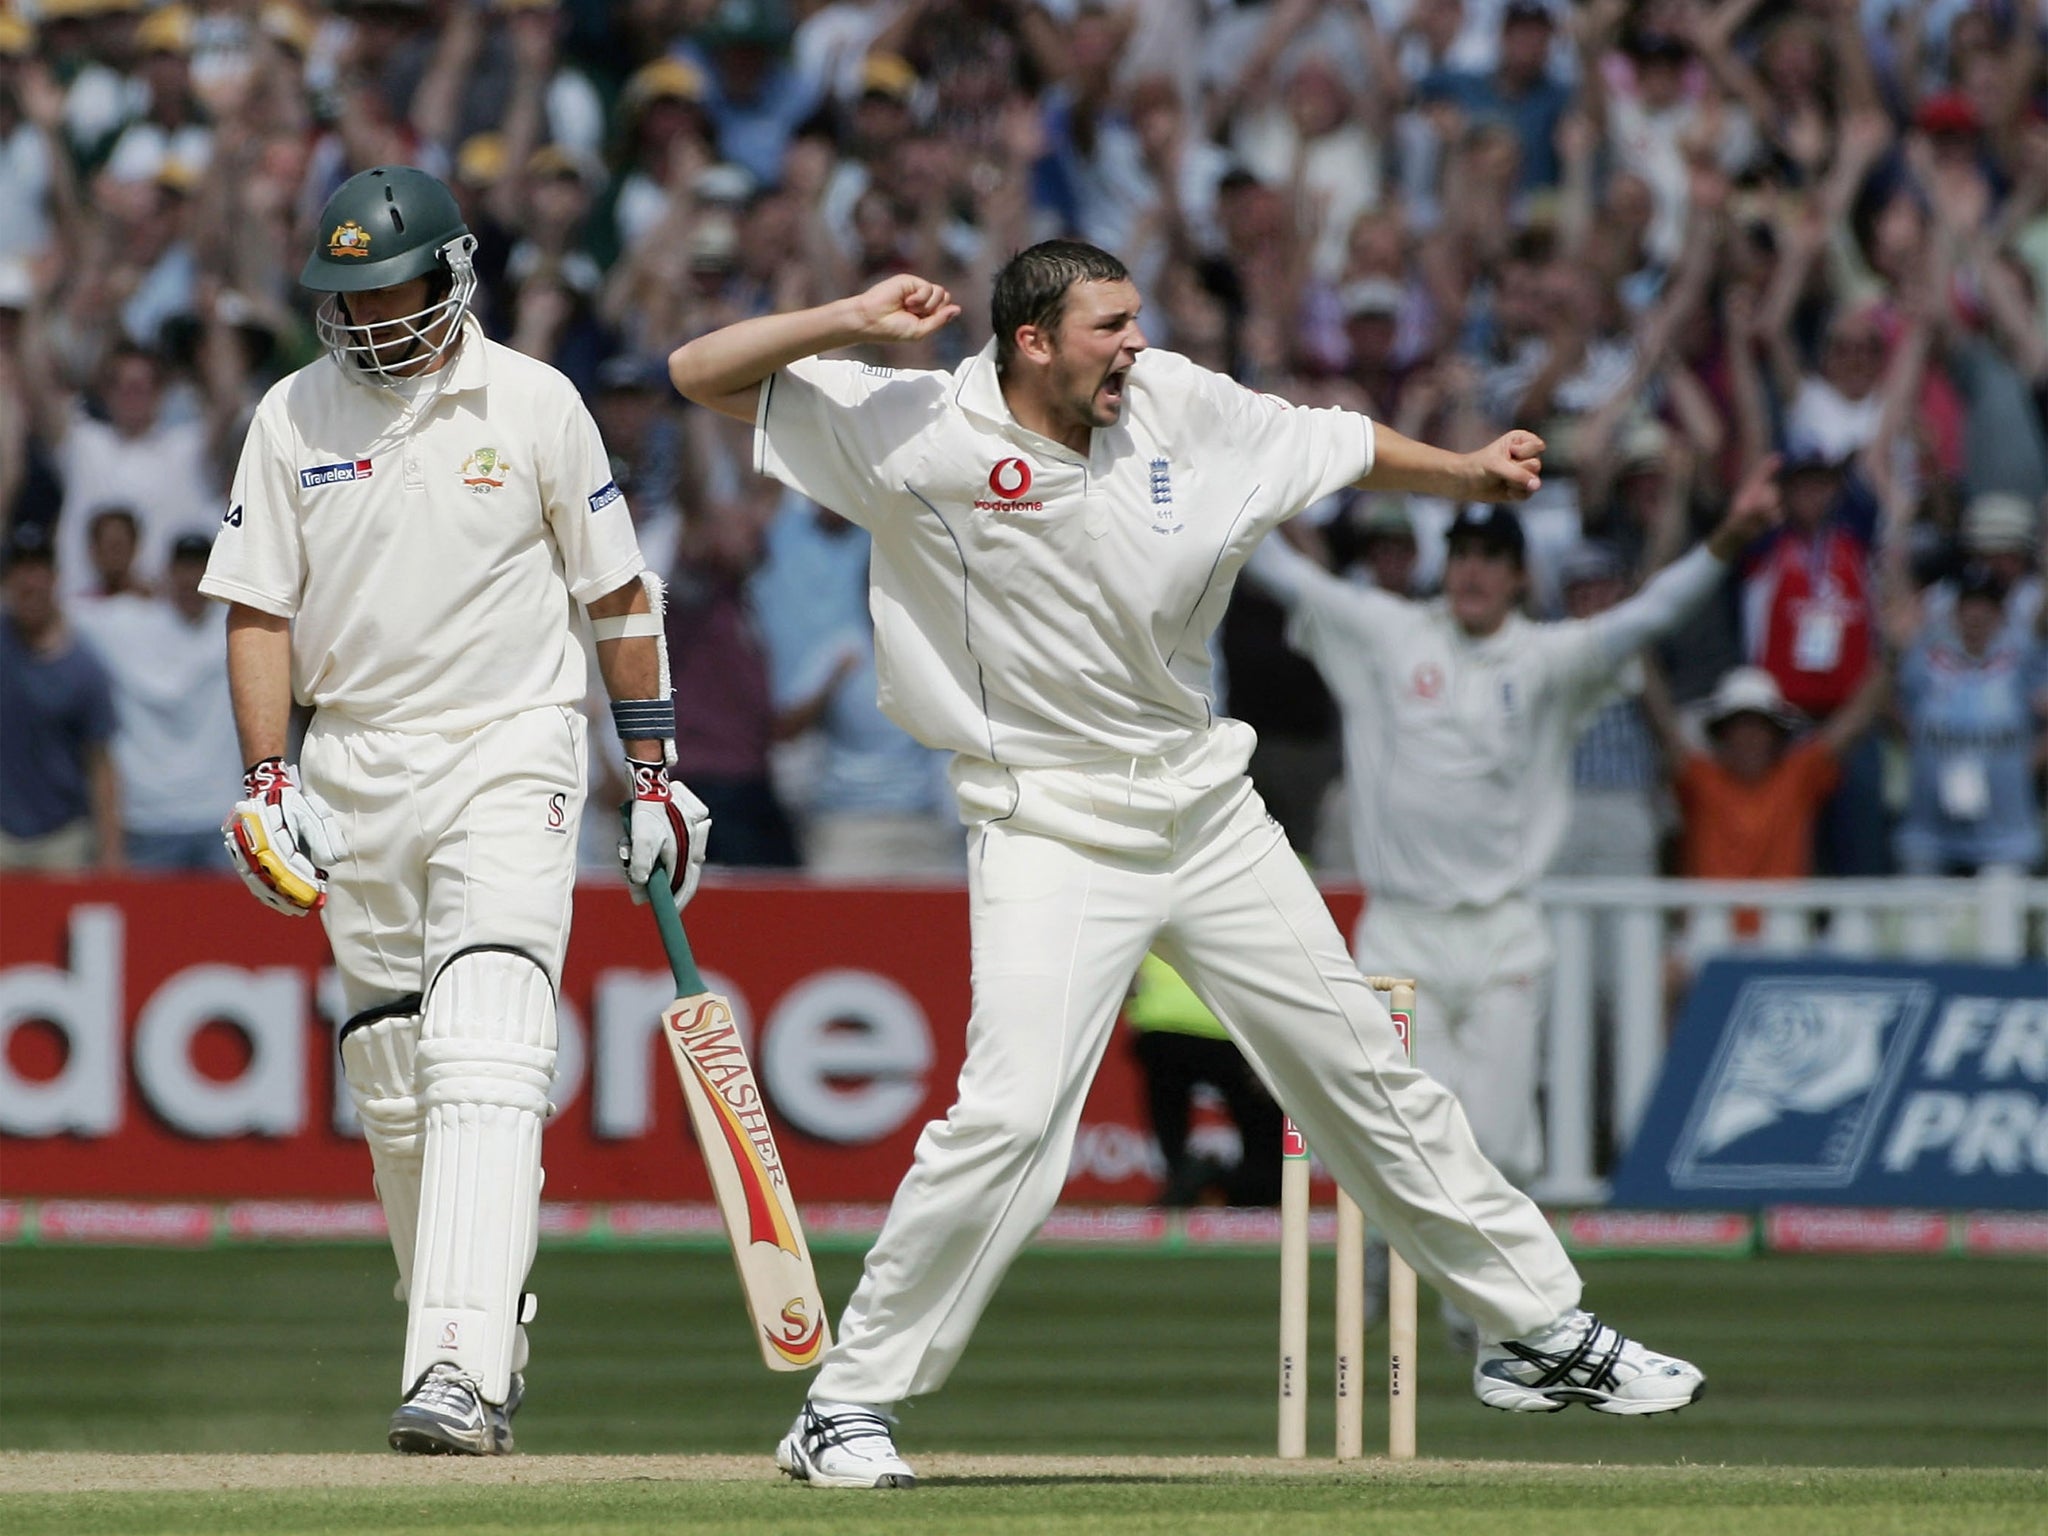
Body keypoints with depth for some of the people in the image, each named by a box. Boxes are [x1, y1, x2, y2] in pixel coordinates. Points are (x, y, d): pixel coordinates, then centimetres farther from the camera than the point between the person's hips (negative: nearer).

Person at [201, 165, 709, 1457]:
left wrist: (654, 774, 6)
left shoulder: (534, 405, -1)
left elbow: (619, 595, 6)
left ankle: (461, 1377, -30)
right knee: (393, 1083, 9)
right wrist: (267, 783, -5)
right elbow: (260, 609, 6)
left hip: (507, 756, -4)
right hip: (354, 765, 4)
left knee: (484, 1060, -18)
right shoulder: (294, 418, 5)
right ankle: (483, 1333, 26)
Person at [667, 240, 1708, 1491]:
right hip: (1051, 832, -5)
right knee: (1010, 1115, -20)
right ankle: (847, 1407, -8)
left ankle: (1540, 1333, 24)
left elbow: (1334, 447, 15)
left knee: (1364, 1071, 11)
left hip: (1205, 808, 5)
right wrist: (851, 323, -25)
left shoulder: (1178, 405, -1)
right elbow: (703, 374, -13)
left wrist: (1466, 473, 5)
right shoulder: (919, 431, -13)